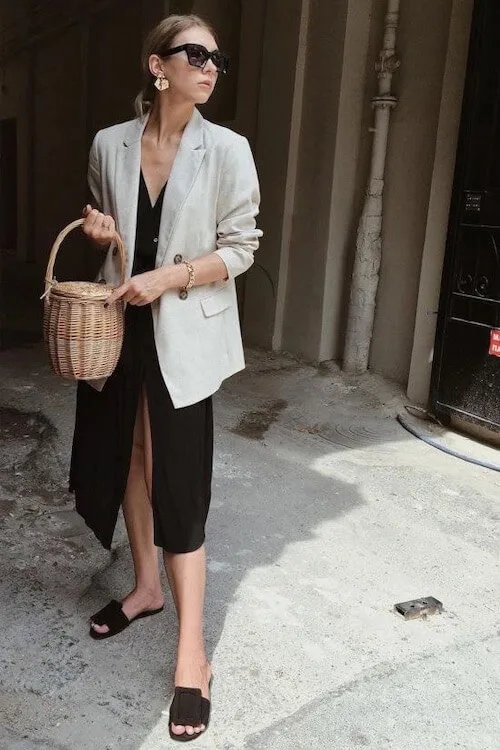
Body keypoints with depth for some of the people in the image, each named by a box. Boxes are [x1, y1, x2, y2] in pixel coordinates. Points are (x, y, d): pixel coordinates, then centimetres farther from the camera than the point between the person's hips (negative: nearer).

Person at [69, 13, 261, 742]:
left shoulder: (227, 150, -7)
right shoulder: (109, 145, 3)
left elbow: (240, 248, -6)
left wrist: (169, 278, -20)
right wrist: (99, 231, -6)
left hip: (184, 333, -4)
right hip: (117, 324, 4)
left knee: (178, 481, -4)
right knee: (122, 457, 15)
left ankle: (192, 652, 7)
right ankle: (146, 585, 38)